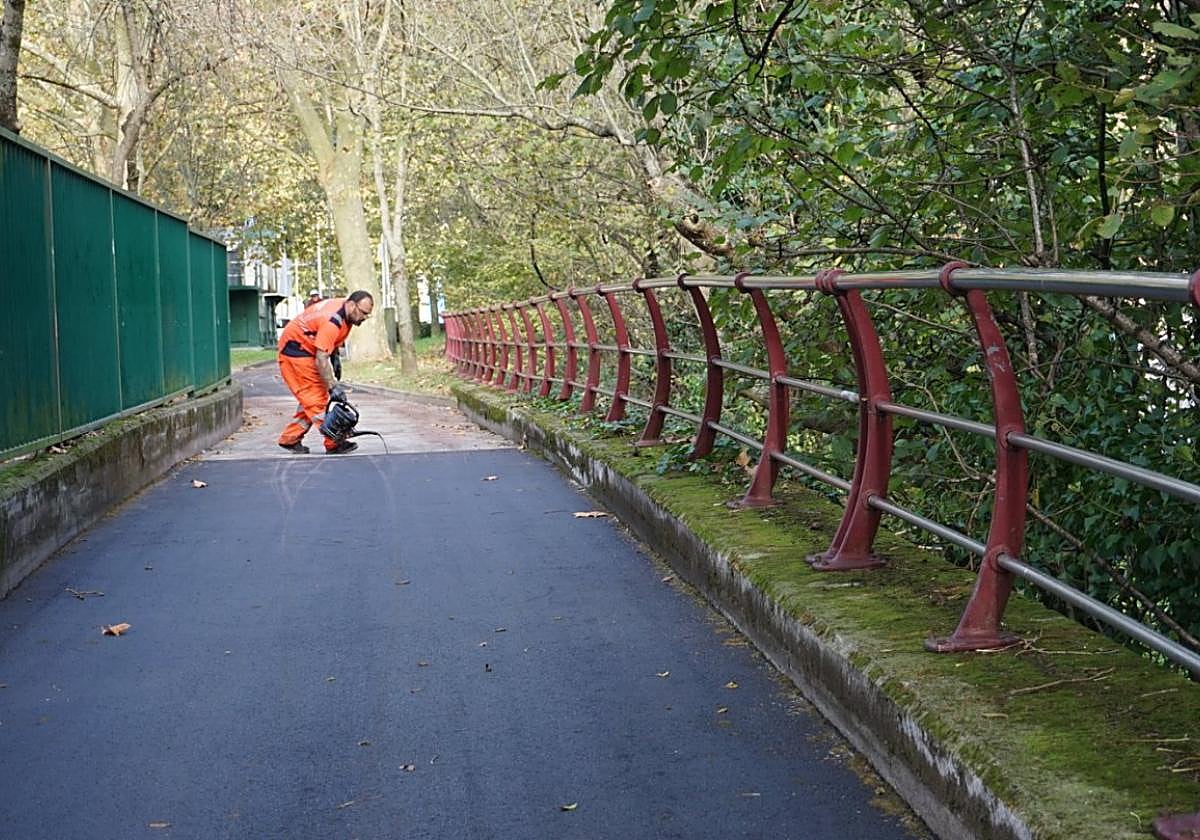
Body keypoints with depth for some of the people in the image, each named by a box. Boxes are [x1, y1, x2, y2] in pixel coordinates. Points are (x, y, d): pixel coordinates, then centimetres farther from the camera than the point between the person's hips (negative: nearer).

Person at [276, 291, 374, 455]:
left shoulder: (345, 309, -3)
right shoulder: (333, 321, -32)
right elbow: (321, 359, -34)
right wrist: (333, 386, -33)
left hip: (307, 349, 10)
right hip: (295, 348, -10)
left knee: (311, 398, 10)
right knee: (317, 398, -13)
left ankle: (290, 439, 16)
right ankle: (334, 444, -14)